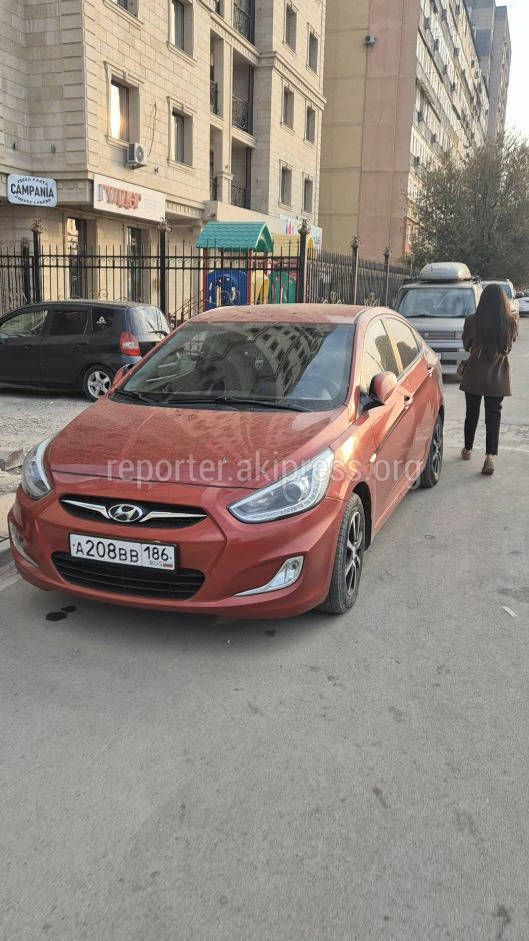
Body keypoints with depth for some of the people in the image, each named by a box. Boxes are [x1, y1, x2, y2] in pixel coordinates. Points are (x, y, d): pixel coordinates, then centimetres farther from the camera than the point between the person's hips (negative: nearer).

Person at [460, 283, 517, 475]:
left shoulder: (473, 321, -12)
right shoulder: (511, 323, -7)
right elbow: (509, 346, 10)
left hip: (474, 375, 0)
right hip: (498, 378, 1)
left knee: (472, 413, 15)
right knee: (493, 416, 3)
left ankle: (467, 450, 31)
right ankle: (490, 456, -12)